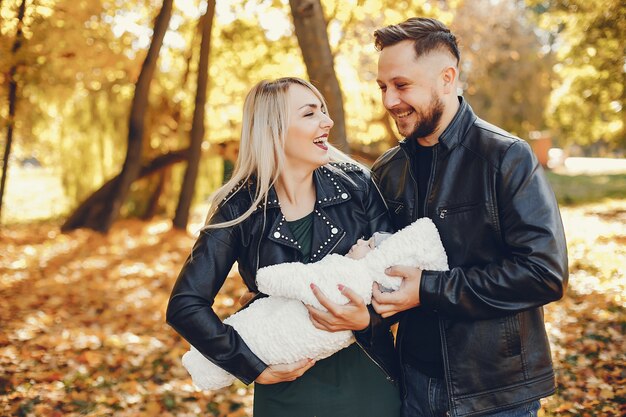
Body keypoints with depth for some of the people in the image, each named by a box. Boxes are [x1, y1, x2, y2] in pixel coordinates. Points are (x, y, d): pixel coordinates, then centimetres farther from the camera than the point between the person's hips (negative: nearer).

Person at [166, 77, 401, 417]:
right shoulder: (240, 210, -10)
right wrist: (256, 368, -16)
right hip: (289, 390, -2)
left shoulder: (356, 185, -6)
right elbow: (185, 305, -12)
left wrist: (369, 317, -23)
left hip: (369, 380, 2)